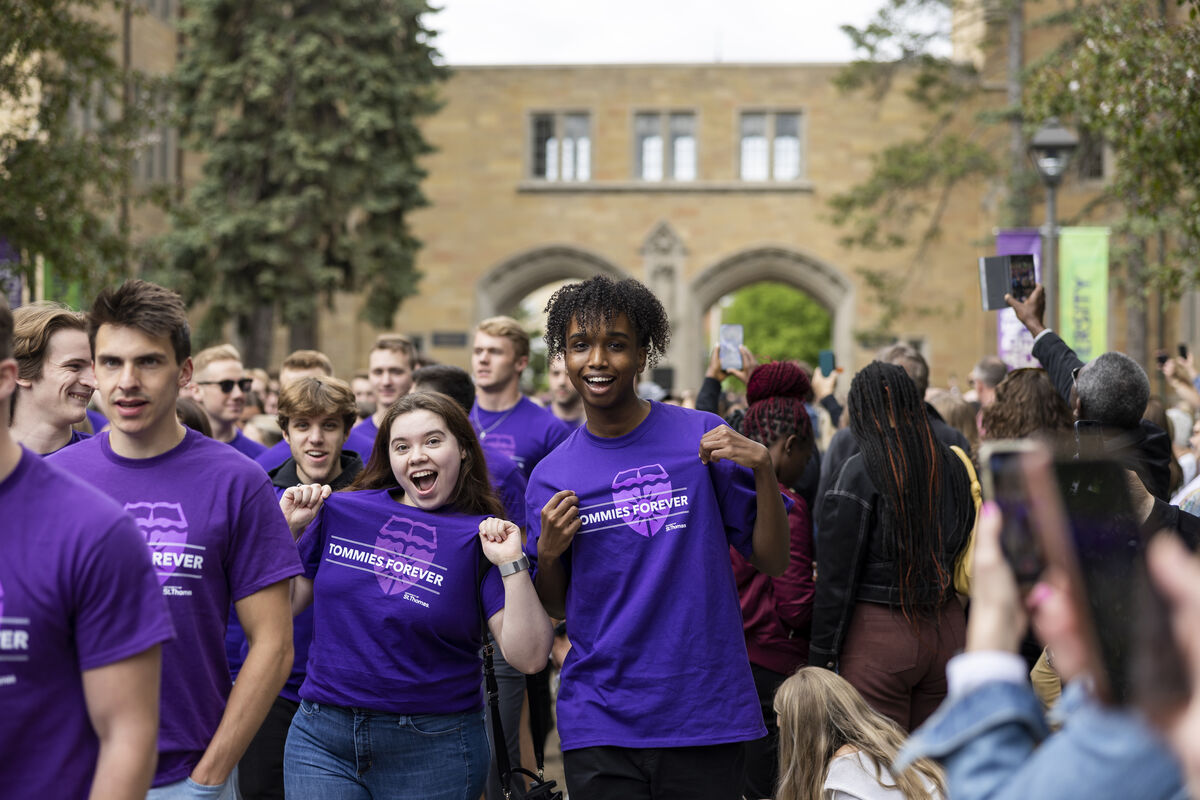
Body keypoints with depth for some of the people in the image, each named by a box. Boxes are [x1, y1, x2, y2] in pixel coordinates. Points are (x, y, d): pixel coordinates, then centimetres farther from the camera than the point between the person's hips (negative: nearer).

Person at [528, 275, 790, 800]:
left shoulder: (701, 437, -1)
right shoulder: (552, 475, 6)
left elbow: (772, 563, 0)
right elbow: (557, 609, 13)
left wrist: (762, 466, -15)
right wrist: (547, 554, -7)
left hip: (705, 714, -1)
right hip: (598, 725, 1)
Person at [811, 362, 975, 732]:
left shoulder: (860, 472, -11)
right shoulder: (953, 466, 5)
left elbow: (838, 576, -9)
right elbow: (962, 554, 12)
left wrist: (822, 656, -4)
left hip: (879, 632, -5)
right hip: (948, 629, 6)